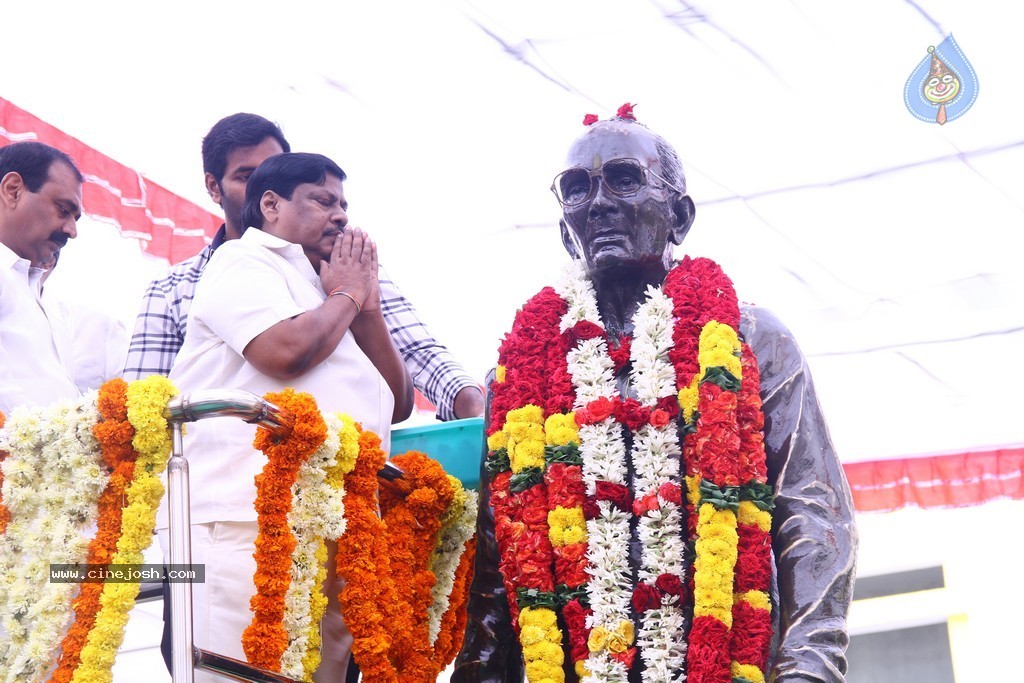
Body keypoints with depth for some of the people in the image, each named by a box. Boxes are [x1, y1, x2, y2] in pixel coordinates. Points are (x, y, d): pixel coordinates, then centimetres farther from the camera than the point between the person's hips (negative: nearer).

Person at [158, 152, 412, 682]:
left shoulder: (322, 295, 28)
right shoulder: (243, 261, 4)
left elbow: (399, 403, 25)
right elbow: (286, 351, -16)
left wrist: (368, 307, 13)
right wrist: (346, 295, 4)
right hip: (245, 520, -8)